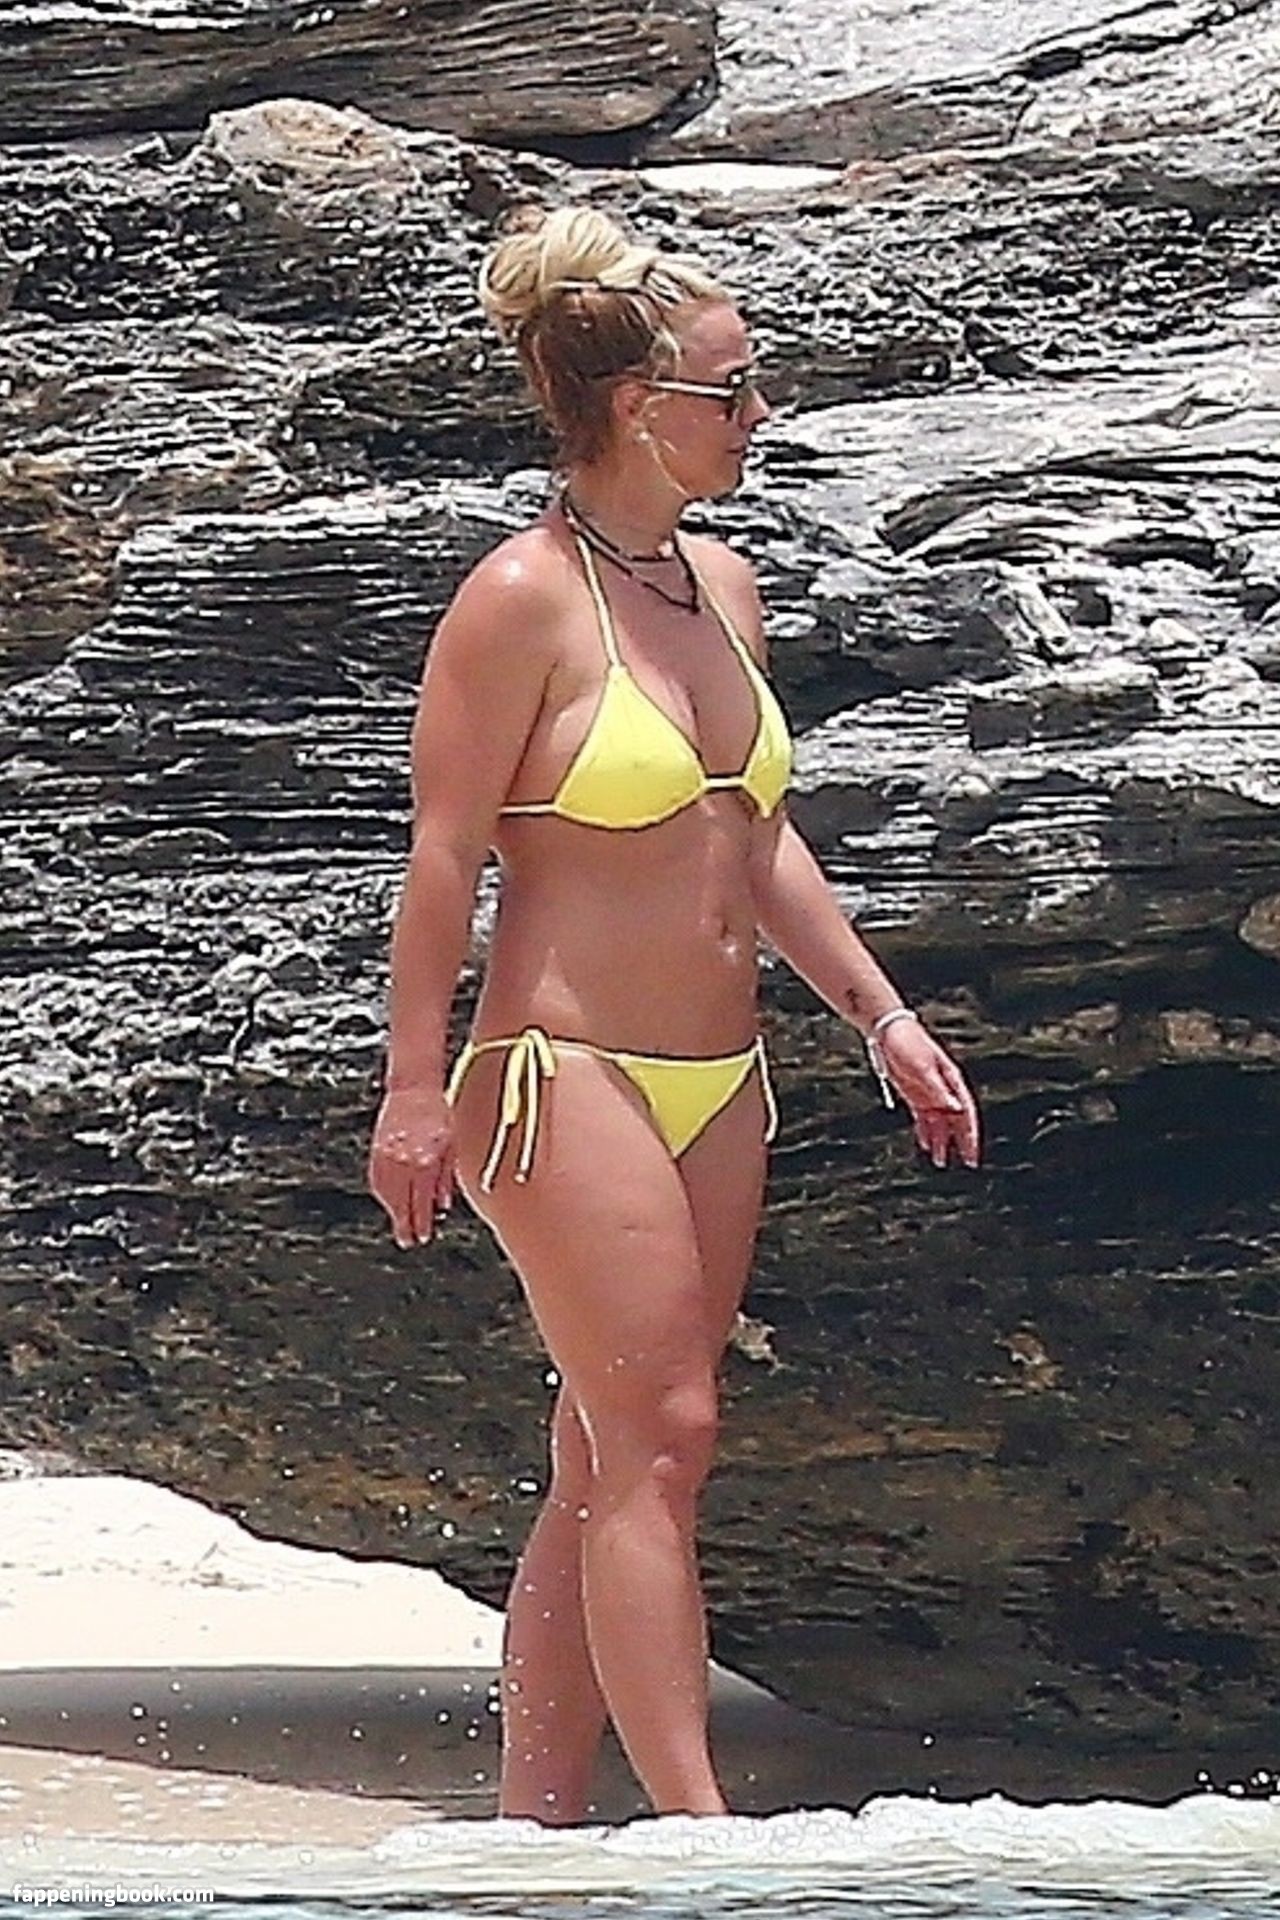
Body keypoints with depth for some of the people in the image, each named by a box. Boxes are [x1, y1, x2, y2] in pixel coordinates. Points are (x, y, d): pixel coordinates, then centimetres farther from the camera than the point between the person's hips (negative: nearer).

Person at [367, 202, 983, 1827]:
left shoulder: (722, 584, 12)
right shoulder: (523, 598, -12)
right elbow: (443, 856, -11)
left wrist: (883, 1020, 16)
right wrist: (415, 1092, -14)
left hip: (715, 1083, 8)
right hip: (565, 1076, -8)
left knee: (608, 1464, 8)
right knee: (661, 1438, -10)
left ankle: (534, 1821, 13)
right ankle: (699, 1833, -9)